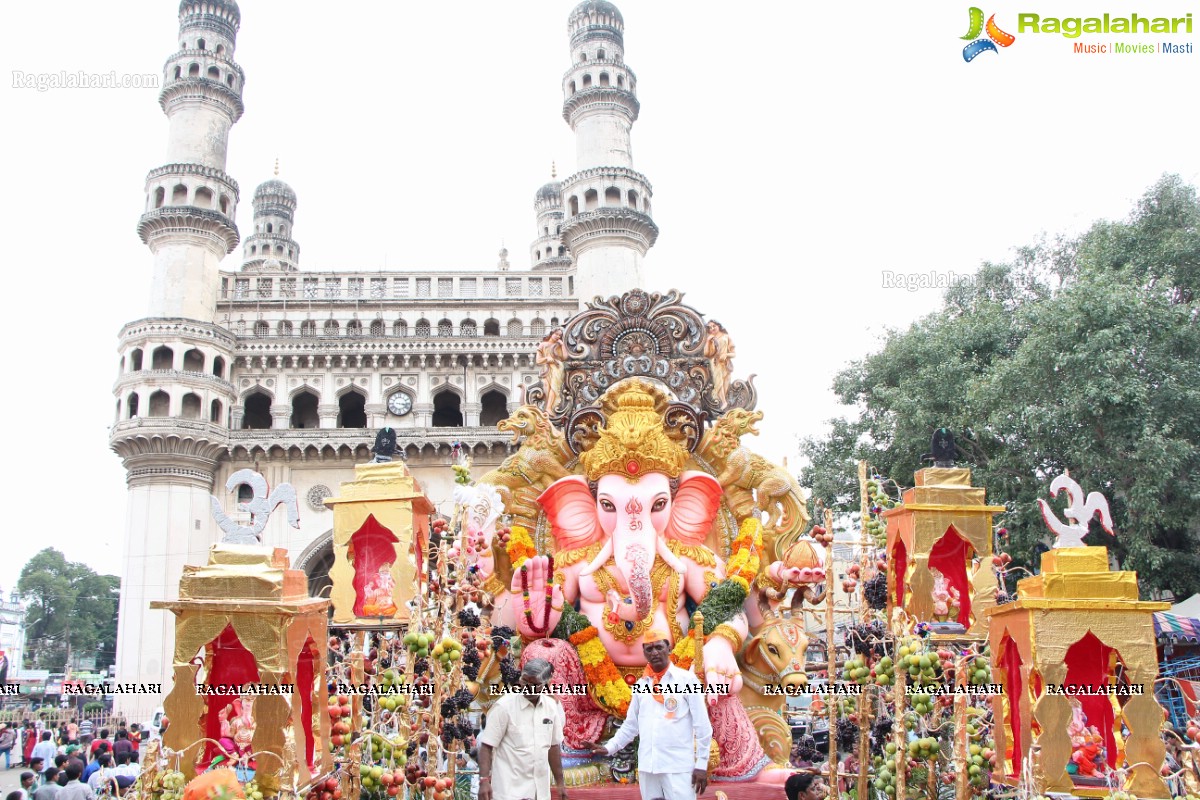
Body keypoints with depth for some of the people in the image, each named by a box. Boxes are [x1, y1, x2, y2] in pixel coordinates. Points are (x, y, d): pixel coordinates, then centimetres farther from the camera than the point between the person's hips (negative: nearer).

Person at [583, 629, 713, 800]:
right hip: (647, 767, 5)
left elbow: (702, 725, -3)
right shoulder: (640, 685, 11)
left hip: (679, 767, -4)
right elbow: (631, 725, 15)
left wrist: (702, 764, -7)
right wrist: (609, 748, 3)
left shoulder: (687, 680, -2)